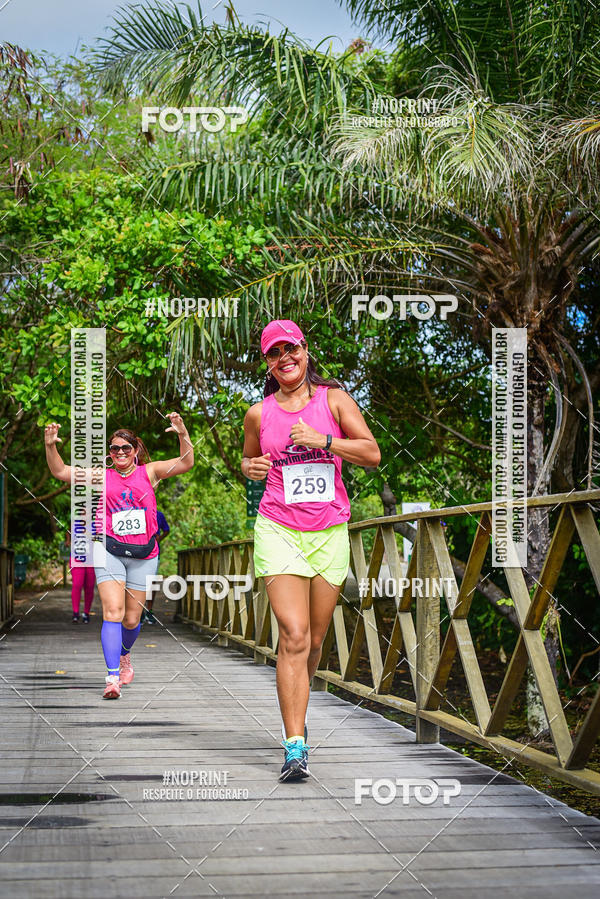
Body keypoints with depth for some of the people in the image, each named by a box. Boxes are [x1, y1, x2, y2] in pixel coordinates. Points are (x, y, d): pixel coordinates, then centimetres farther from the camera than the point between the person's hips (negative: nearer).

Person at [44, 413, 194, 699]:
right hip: (109, 550, -1)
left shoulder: (148, 472, 6)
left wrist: (183, 434, -19)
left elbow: (186, 463, -4)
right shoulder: (101, 476, 6)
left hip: (143, 555, 1)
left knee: (132, 619, 8)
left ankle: (123, 656, 40)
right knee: (113, 611, -17)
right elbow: (61, 472, 2)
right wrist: (50, 447, -14)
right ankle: (113, 678, -19)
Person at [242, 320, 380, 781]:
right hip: (279, 530, -1)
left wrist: (321, 440, -16)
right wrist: (250, 468, 0)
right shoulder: (259, 413, 6)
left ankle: (295, 709, 38)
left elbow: (372, 452, -4)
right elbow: (249, 459, 23)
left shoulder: (334, 399, 4)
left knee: (314, 639, 8)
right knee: (294, 635, -15)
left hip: (330, 532, 1)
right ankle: (295, 747, -16)